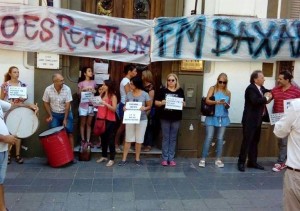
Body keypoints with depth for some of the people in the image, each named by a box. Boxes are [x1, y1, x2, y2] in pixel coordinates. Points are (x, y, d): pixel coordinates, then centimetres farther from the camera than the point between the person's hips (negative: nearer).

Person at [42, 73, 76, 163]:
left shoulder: (67, 89, -17)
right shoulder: (48, 90, -13)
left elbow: (67, 105, -16)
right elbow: (46, 103, -1)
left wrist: (65, 119, -17)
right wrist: (50, 116, -5)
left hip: (66, 113, -1)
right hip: (54, 115, 1)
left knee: (69, 133, -1)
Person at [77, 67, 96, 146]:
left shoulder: (93, 82, 9)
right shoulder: (81, 83, -2)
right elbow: (79, 94, 0)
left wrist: (94, 91, -6)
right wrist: (83, 90, -16)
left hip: (91, 105, 3)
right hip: (83, 105, -3)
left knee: (89, 124, 7)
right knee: (83, 124, 4)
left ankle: (88, 140, 11)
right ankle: (83, 140, 9)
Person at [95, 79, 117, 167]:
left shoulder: (113, 96, -8)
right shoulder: (102, 95, 13)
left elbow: (114, 109, -16)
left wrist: (106, 103, -24)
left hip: (110, 120, -7)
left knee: (110, 139, -1)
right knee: (103, 138, 14)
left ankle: (112, 159, 5)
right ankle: (104, 156, 28)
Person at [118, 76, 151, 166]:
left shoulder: (145, 94, -7)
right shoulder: (129, 94, 1)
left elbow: (149, 106, -1)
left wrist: (144, 108, -22)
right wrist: (124, 108, -12)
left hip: (142, 120, -1)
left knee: (139, 140, 8)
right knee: (128, 139, 5)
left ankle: (137, 159, 21)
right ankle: (124, 159, 12)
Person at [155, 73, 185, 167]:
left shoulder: (180, 91, 6)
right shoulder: (163, 90, 1)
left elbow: (183, 103, 11)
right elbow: (156, 102, 1)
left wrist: (182, 103, -11)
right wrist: (162, 103, -18)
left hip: (176, 118, 2)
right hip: (165, 117, -2)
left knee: (173, 138, 8)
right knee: (165, 138, 5)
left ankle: (171, 158, 16)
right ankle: (164, 158, 13)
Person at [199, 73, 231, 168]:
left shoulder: (228, 92, 9)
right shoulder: (212, 89, 2)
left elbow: (228, 106, 10)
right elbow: (207, 101, -9)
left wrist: (226, 104, -13)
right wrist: (216, 102, -26)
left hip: (223, 118, 3)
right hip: (212, 117, -3)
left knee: (220, 139, 6)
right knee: (209, 137, -5)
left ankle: (218, 159, 14)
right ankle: (203, 159, 3)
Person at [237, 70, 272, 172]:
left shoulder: (261, 88, 11)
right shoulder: (251, 88, -15)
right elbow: (255, 101, -29)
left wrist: (268, 95, 0)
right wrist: (266, 98, -15)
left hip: (258, 120, 9)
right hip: (250, 120, -9)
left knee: (255, 141, 14)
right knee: (247, 141, -5)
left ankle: (252, 162, 24)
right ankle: (241, 162, 4)